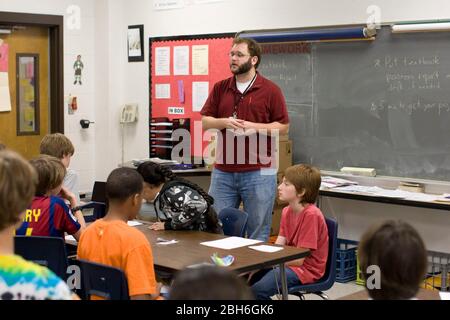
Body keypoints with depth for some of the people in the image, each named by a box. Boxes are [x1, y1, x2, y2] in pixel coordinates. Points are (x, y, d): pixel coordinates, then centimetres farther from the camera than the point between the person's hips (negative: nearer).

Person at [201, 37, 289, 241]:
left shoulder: (270, 90, 0)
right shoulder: (220, 88, 10)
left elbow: (283, 126, 0)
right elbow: (204, 121, 9)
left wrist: (254, 127, -15)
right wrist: (224, 122, -11)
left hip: (258, 172, -3)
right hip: (223, 171, 4)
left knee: (258, 232, 5)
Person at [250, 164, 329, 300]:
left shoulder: (311, 215, -19)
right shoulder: (286, 212, 8)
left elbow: (298, 259, -20)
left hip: (306, 268, -8)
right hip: (289, 262, 8)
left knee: (257, 290, -26)